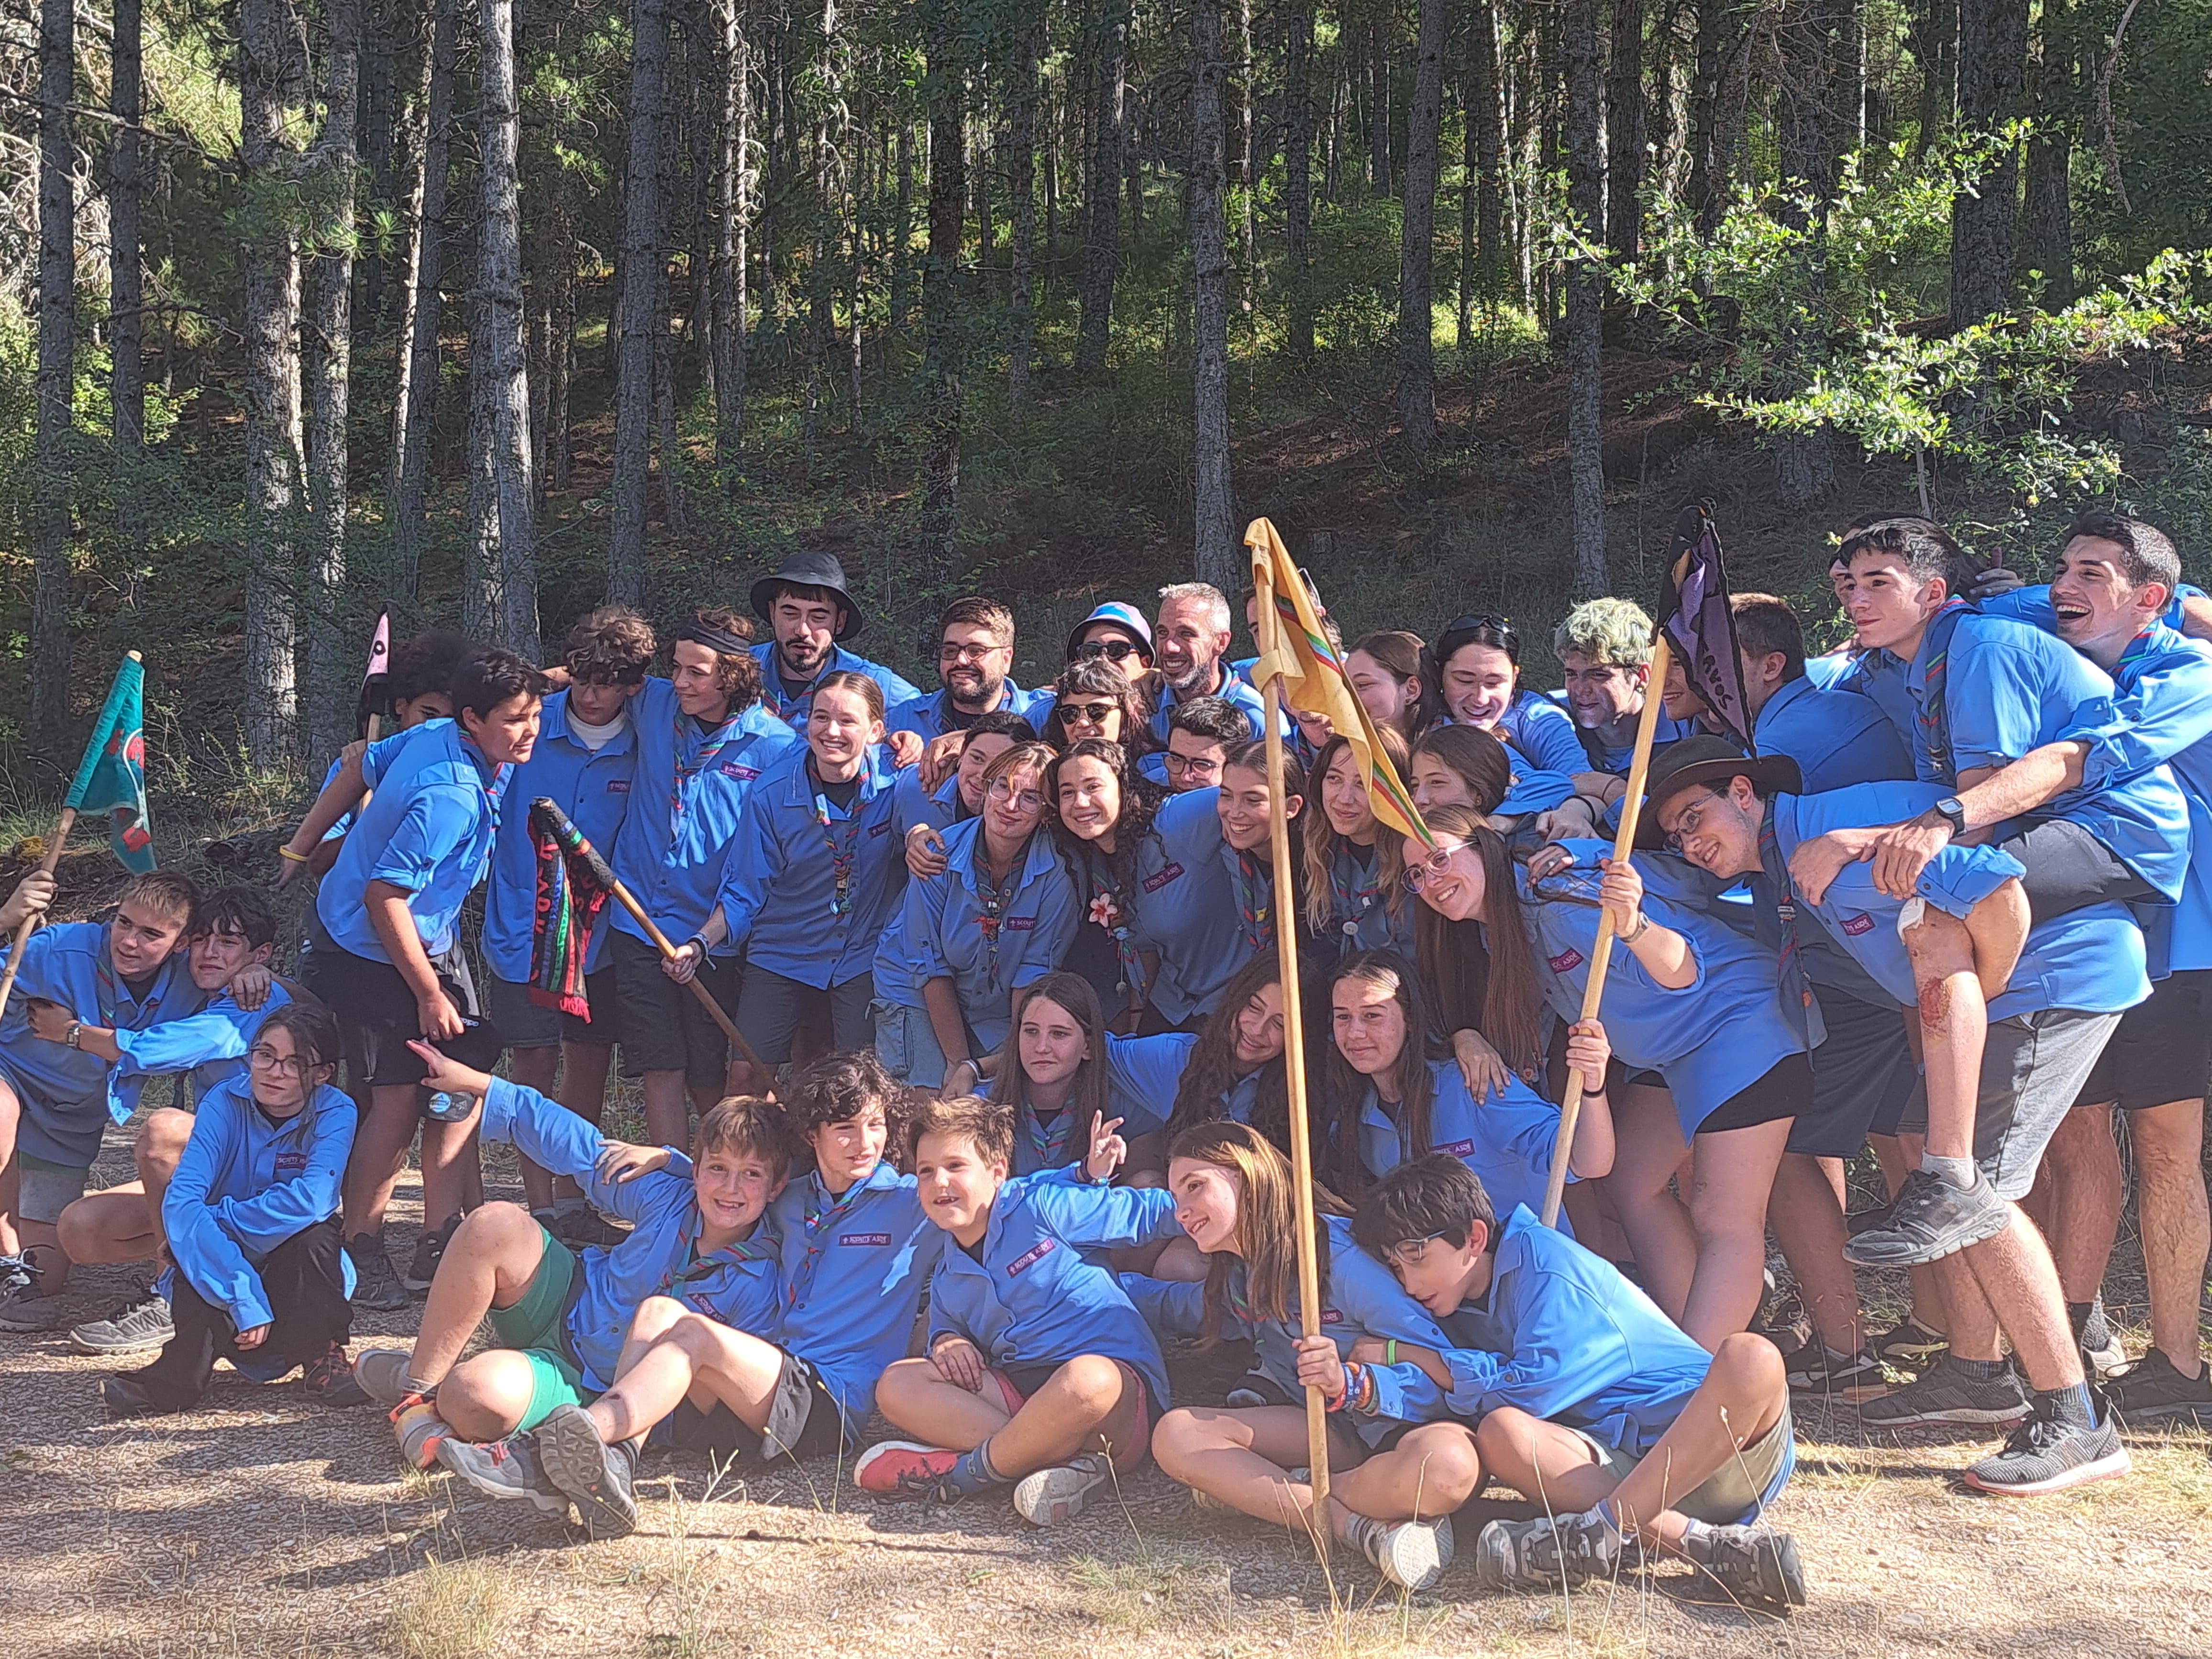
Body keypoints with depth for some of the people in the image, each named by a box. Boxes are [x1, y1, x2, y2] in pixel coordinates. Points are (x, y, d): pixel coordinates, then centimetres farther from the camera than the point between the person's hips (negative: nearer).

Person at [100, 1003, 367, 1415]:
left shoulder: (336, 1114, -14)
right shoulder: (225, 1103, -15)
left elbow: (311, 1199, -33)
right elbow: (180, 1202, -30)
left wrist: (219, 1216, -26)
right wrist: (243, 1297, -39)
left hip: (299, 1273, 0)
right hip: (219, 1268, 1)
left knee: (313, 1225, -31)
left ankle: (322, 1358, -21)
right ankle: (177, 1378, -30)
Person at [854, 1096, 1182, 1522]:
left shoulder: (1044, 1204, 1)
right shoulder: (947, 1280, 18)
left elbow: (1156, 1212, 7)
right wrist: (946, 1341, 5)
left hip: (1116, 1380, -6)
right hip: (1021, 1397, 6)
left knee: (1086, 1380, -42)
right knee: (897, 1385, -11)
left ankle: (962, 1473, -19)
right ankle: (1061, 1459, -27)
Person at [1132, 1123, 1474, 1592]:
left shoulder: (1340, 1252, -18)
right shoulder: (1236, 1280, 6)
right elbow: (1173, 1307, 33)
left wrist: (1351, 1384, -37)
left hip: (1409, 1427, -6)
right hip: (1338, 1432, 6)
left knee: (1444, 1466, -43)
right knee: (1176, 1435, -17)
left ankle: (1247, 1488, -23)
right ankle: (1359, 1524, -27)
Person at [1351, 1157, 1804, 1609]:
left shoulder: (1543, 1260, -7)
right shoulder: (1458, 1312, 16)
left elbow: (1533, 1389, -14)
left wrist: (1406, 1354, -5)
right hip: (1611, 1465, 5)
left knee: (1750, 1357, -37)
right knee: (1499, 1432, -24)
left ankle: (1607, 1529, -37)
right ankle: (1706, 1542, -35)